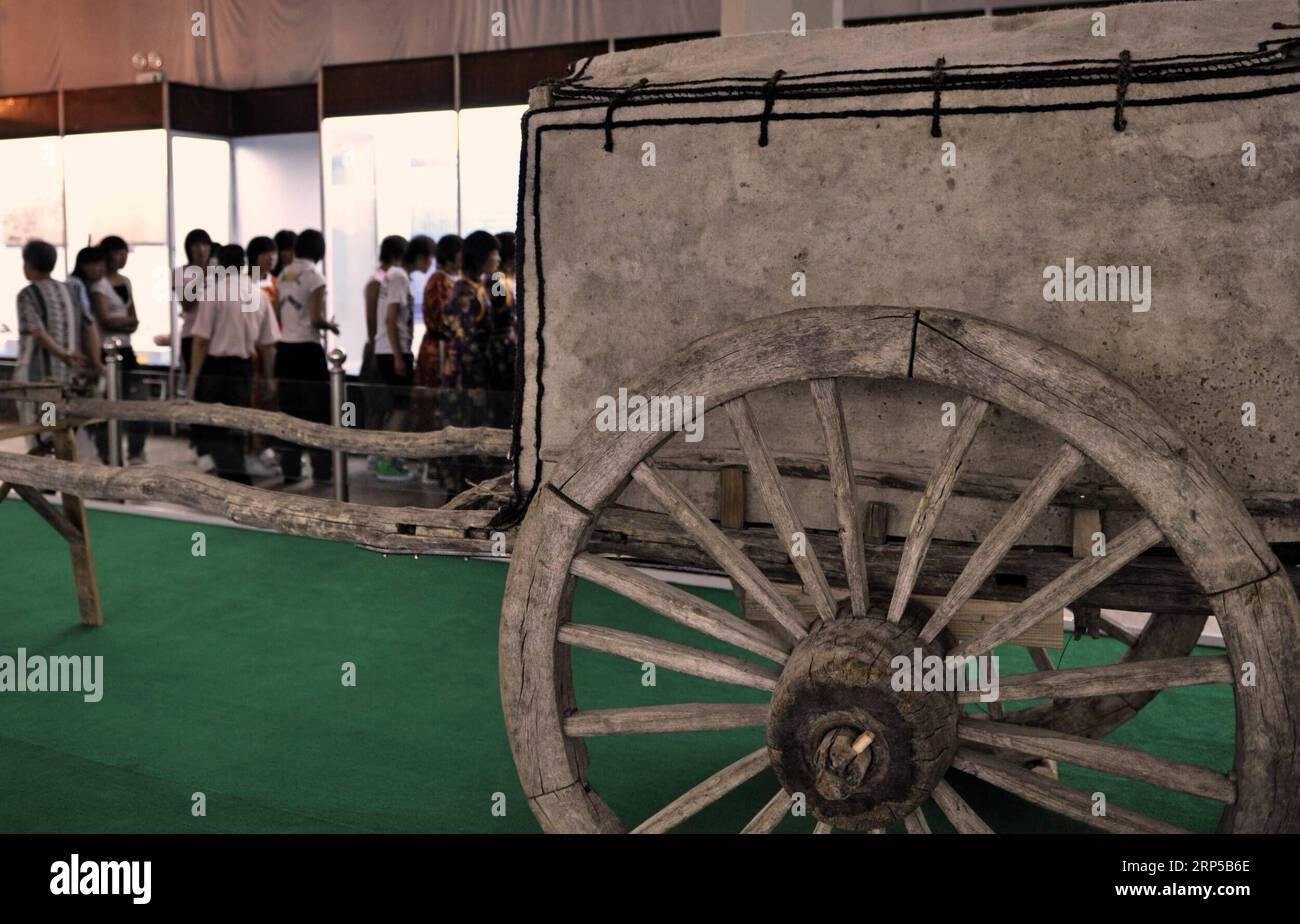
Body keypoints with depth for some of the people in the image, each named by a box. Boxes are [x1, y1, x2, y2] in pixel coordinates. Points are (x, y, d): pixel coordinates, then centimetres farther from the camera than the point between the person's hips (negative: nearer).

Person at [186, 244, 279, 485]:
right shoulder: (259, 295, 6)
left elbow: (201, 340, -12)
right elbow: (268, 343, 8)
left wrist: (193, 378, -8)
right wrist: (268, 377, 18)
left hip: (215, 366, -5)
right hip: (243, 367, 5)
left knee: (208, 426, 2)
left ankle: (236, 476, -13)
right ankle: (234, 476, 17)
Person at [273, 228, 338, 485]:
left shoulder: (284, 275, 10)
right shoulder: (314, 275, -9)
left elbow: (278, 316, 11)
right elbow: (316, 319, -15)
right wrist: (330, 325, 3)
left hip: (284, 348, 6)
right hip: (307, 349, -6)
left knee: (289, 409, 10)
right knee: (319, 408, 2)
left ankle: (290, 469, 13)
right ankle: (322, 470, 2)